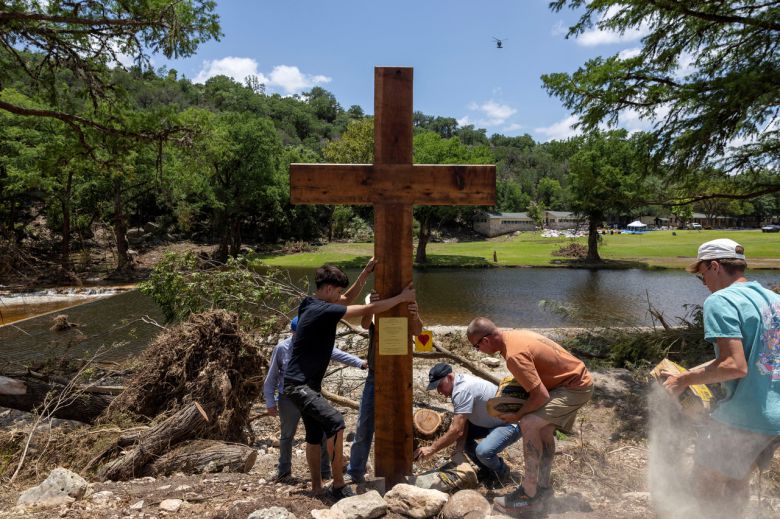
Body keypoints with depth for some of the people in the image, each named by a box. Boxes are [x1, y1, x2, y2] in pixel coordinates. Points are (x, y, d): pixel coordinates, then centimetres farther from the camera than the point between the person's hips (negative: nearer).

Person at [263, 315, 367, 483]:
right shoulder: (281, 348, -12)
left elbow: (338, 354, -18)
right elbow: (271, 377, -5)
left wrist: (360, 362, -31)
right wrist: (270, 402, -5)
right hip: (289, 399, -1)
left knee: (320, 435, 2)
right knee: (287, 436, 17)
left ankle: (325, 472, 17)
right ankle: (284, 469, 38)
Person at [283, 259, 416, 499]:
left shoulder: (316, 305, 6)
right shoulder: (322, 310, -23)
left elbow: (348, 299, 21)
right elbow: (369, 309, -21)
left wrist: (365, 274, 9)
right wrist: (402, 297, -11)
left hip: (305, 384, 11)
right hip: (299, 385, -11)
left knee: (315, 435, 16)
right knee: (335, 423, -23)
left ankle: (316, 487, 27)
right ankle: (338, 485, -13)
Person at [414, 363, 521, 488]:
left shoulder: (463, 390, -30)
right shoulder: (460, 383, 0)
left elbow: (456, 430, -31)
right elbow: (463, 422, 0)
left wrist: (431, 449, -25)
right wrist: (459, 449, -12)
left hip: (511, 424, -10)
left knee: (483, 451, -29)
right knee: (460, 434, 1)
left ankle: (502, 473, 4)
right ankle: (486, 469, 18)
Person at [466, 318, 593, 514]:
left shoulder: (514, 355, -29)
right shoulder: (513, 335, 0)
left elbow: (541, 396, -27)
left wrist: (517, 416, -11)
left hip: (576, 387, -10)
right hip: (576, 378, 10)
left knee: (529, 424, -19)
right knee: (545, 427, 19)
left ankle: (530, 495, -8)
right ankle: (543, 485, 33)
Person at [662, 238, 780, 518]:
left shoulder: (720, 301, -17)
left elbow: (735, 366, -25)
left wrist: (685, 379, -13)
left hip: (742, 418, -8)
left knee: (707, 487, 10)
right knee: (736, 483, 24)